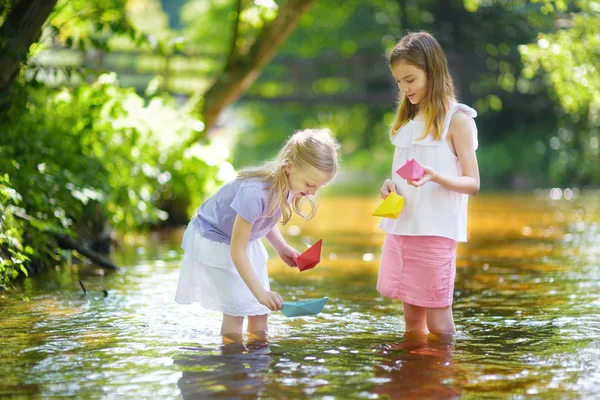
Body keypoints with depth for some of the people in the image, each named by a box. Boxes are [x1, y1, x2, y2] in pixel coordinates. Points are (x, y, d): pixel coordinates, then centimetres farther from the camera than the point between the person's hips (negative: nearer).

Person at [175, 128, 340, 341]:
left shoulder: (288, 185, -14)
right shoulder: (255, 193, -39)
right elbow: (237, 250, -34)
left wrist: (282, 247, -4)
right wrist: (260, 291, -36)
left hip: (248, 241, 8)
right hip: (213, 240, -8)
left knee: (261, 309, 4)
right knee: (237, 307, -14)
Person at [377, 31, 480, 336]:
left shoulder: (456, 119, -4)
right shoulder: (408, 120, 16)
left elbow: (472, 184, -9)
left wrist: (436, 177, -27)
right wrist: (391, 185, 2)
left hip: (436, 230, -7)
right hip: (401, 227, 7)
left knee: (437, 321, -3)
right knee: (411, 317, 11)